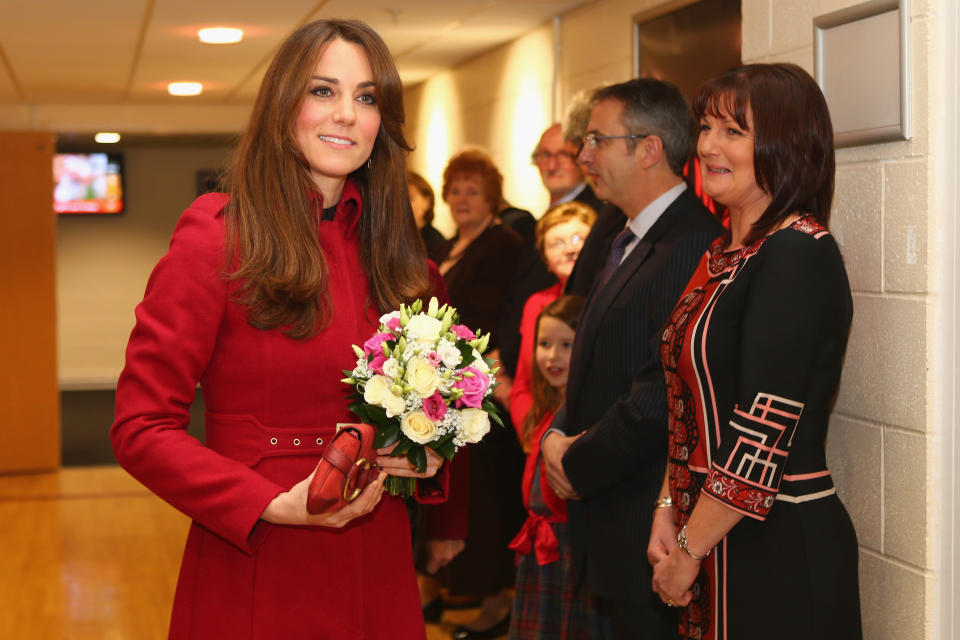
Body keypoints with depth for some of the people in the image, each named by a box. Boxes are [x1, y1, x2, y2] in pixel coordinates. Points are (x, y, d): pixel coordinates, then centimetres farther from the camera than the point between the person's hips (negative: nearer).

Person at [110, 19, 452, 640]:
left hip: (377, 573, 5)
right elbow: (141, 428, -11)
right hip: (256, 572, -5)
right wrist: (275, 505, -20)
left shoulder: (393, 251, 7)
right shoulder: (217, 235, -9)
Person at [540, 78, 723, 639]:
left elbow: (664, 390, -24)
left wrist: (580, 466, -13)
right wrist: (558, 435, 1)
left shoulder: (694, 246, -19)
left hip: (653, 528, -10)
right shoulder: (630, 240, 15)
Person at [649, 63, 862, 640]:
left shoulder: (799, 256, -17)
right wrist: (668, 510, 2)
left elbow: (762, 436, -20)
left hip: (779, 549, -8)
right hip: (715, 543, 8)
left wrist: (690, 551, -14)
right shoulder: (726, 255, 10)